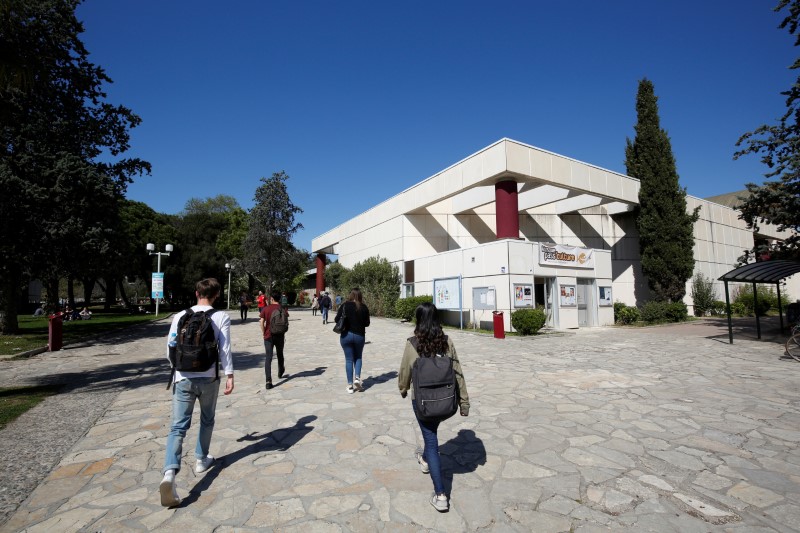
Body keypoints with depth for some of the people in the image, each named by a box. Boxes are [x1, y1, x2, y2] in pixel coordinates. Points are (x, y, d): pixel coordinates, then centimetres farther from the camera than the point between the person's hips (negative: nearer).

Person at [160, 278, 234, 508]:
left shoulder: (180, 316, 3)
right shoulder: (221, 317, -6)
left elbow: (170, 349, 8)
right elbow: (225, 349, -9)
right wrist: (229, 375, -3)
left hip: (183, 379, 1)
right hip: (208, 379, -1)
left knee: (178, 426, 3)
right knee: (207, 421, 21)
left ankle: (170, 472, -15)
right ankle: (201, 460, 35)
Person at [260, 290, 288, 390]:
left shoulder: (266, 309, -4)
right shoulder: (283, 309, -3)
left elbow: (262, 322, -9)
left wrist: (263, 332, 3)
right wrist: (283, 334, 5)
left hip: (268, 336, -1)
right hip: (279, 336, 1)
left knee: (268, 358, -3)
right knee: (280, 355, 23)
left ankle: (268, 381, -13)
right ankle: (280, 372, 45)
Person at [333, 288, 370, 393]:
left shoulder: (345, 306, -9)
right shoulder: (364, 307, -6)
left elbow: (337, 320, -8)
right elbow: (367, 323, 0)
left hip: (346, 335, -1)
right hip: (360, 336, 1)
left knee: (349, 359, 7)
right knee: (358, 357, 20)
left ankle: (350, 385, 9)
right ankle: (357, 377, 0)